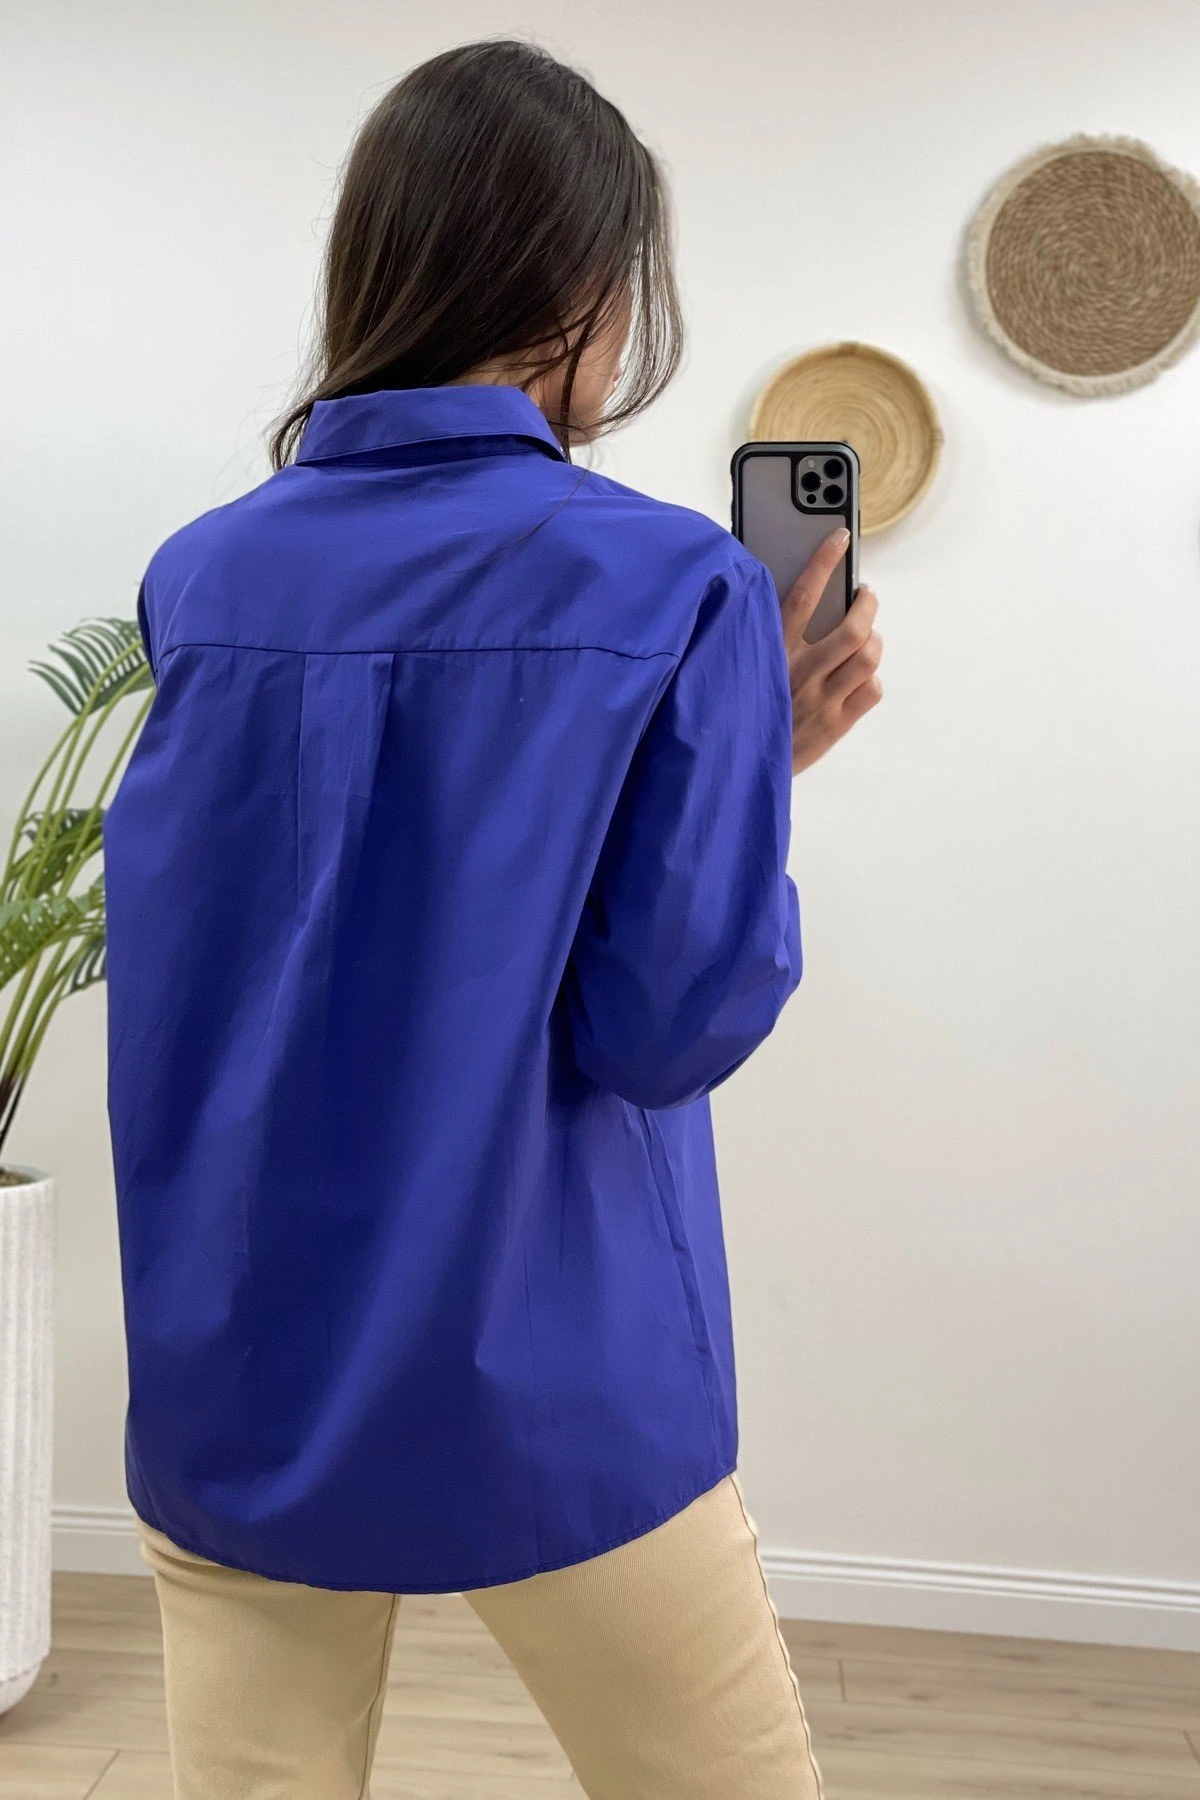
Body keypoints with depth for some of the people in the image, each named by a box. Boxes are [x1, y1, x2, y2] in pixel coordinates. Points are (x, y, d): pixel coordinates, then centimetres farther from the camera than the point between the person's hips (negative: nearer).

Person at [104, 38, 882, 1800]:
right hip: (544, 1401, -4)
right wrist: (760, 753, -1)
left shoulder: (199, 577, 1)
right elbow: (674, 1024, -14)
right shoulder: (673, 589, -13)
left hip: (226, 1385, 5)